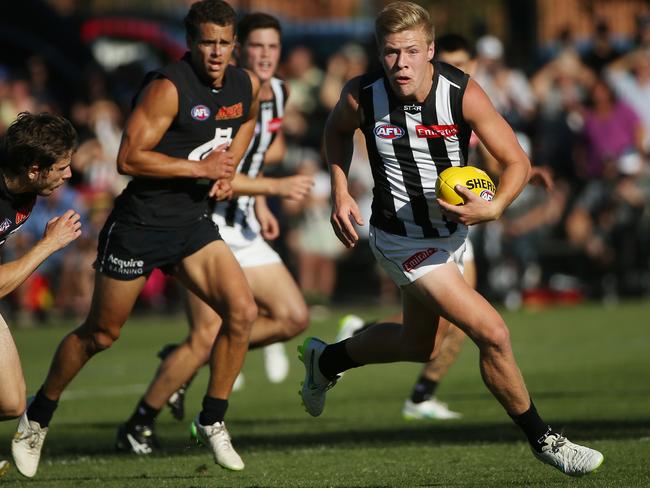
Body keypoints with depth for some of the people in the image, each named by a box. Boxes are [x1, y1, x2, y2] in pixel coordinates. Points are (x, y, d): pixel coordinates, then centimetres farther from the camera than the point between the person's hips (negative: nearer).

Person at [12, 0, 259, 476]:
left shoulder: (246, 85, 2)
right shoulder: (168, 87, -20)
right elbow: (129, 157, -23)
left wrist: (229, 167, 9)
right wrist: (201, 168, -21)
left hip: (193, 223, 6)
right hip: (139, 223, -5)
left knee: (242, 311, -12)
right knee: (100, 333, 6)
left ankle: (213, 420, 3)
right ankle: (37, 418, 26)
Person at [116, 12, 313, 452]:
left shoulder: (278, 93, 8)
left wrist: (260, 206, 16)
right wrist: (277, 187, -26)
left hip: (242, 224, 8)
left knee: (294, 319, 1)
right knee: (208, 334, -16)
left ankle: (184, 361, 14)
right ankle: (140, 424, 2)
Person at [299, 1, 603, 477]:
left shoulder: (463, 94, -21)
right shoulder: (362, 95, -19)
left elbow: (518, 161, -15)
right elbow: (337, 131, 6)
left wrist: (493, 209, -32)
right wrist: (340, 192, -5)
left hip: (452, 234, 4)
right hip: (403, 239, -4)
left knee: (420, 346, 25)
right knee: (493, 334, -15)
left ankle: (326, 360, 50)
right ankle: (542, 438, 3)